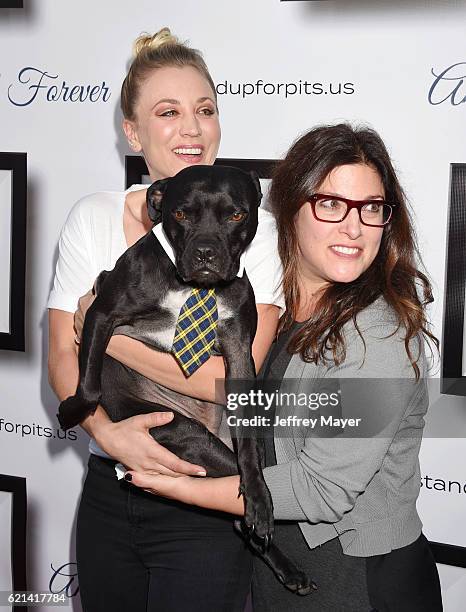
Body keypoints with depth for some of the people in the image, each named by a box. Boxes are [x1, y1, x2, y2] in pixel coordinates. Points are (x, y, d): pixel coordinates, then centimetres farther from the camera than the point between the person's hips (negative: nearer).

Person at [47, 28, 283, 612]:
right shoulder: (94, 218, 0)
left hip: (206, 509, -3)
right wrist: (108, 431, -20)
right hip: (107, 493, 3)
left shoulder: (253, 230, -10)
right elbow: (63, 357, -2)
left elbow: (227, 376, -19)